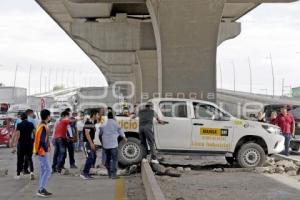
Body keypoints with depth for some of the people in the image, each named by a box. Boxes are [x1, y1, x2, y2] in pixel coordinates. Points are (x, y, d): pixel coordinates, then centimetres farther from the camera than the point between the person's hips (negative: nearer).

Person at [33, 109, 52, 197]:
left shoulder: (41, 125, 13)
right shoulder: (44, 127, -18)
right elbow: (42, 140, -24)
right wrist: (46, 149, -15)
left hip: (42, 151, 10)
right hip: (43, 151, -10)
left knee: (43, 170, 12)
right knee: (48, 170, -8)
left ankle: (42, 189, 16)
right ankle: (41, 190, -7)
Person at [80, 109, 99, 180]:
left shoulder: (92, 123, 13)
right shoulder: (88, 123, -16)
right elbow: (87, 134, -22)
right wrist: (91, 143, -24)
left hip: (91, 142, 10)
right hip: (87, 142, -10)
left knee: (93, 157, 10)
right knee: (90, 157, -13)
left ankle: (87, 173, 15)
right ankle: (83, 173, -8)